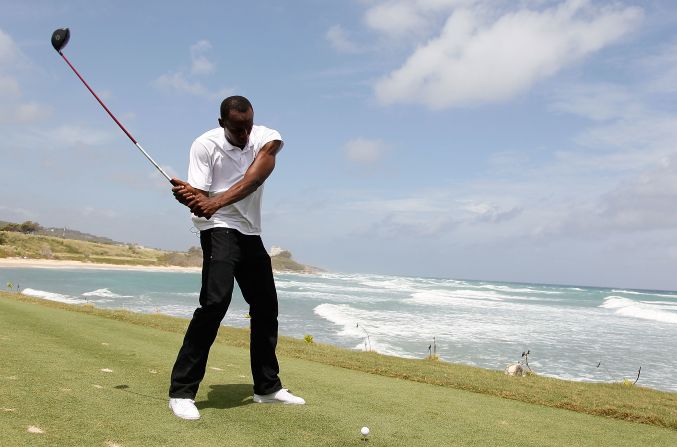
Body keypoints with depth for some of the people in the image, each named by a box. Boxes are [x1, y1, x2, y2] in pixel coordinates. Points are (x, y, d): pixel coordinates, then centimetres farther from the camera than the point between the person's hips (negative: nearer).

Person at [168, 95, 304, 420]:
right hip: (219, 229, -5)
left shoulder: (267, 138, -7)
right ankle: (182, 391, -16)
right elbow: (200, 198, -17)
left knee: (266, 307, 9)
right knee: (216, 300, -25)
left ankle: (268, 387, 25)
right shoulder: (205, 144, -13)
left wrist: (217, 202, -41)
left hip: (251, 232, 5)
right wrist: (190, 197, -42)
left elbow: (258, 173, -27)